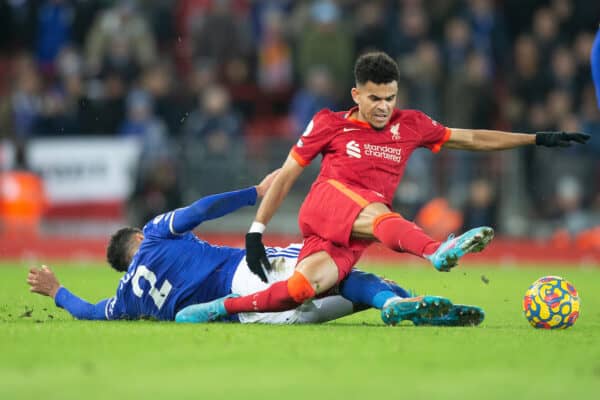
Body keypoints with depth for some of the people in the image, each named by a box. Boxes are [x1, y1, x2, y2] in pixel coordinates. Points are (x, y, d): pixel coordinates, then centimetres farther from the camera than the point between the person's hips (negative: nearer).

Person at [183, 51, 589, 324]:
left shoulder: (410, 125, 16)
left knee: (305, 287, -26)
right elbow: (286, 176, 11)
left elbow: (472, 139, 20)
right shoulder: (330, 124, 8)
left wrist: (537, 139, 15)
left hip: (351, 242, 4)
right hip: (326, 202, -4)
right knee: (379, 214, -37)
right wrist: (256, 231, 5)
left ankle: (224, 308, -15)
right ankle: (438, 251, -67)